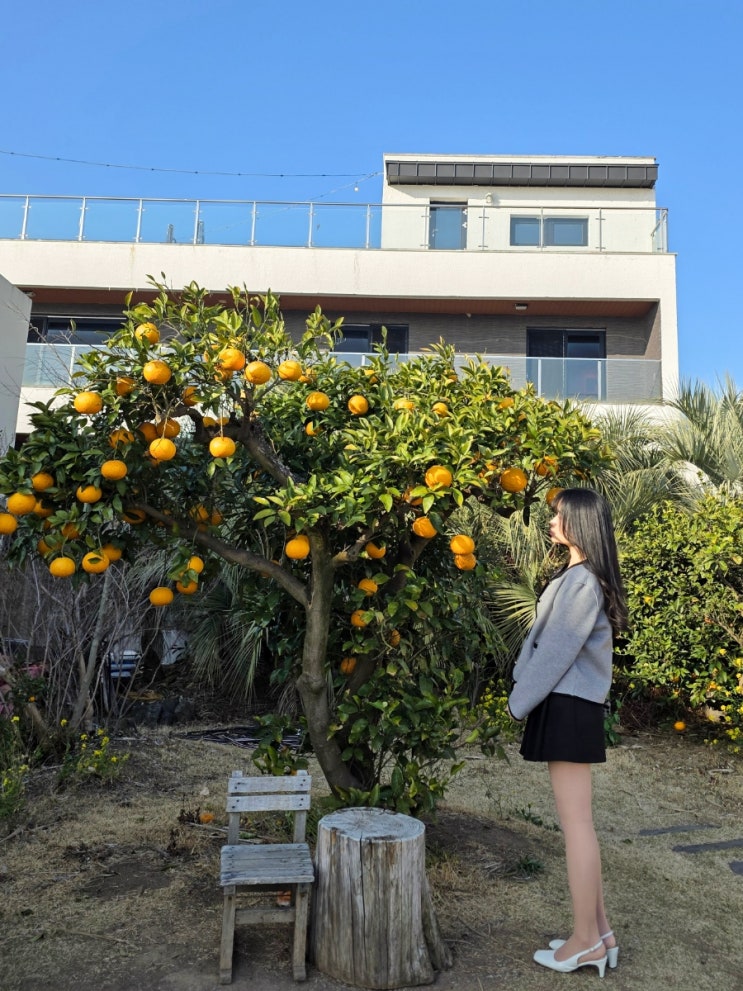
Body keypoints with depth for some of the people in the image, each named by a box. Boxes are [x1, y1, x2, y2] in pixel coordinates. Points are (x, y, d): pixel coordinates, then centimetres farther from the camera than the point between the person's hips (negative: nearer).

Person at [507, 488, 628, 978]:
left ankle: (587, 942, 12)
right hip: (572, 705, 10)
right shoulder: (585, 576, 14)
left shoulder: (580, 580, -16)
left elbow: (558, 650, -17)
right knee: (579, 820, 15)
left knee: (576, 821, -1)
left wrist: (519, 702, -8)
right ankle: (600, 930, 25)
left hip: (568, 707, -10)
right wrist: (528, 694, 13)